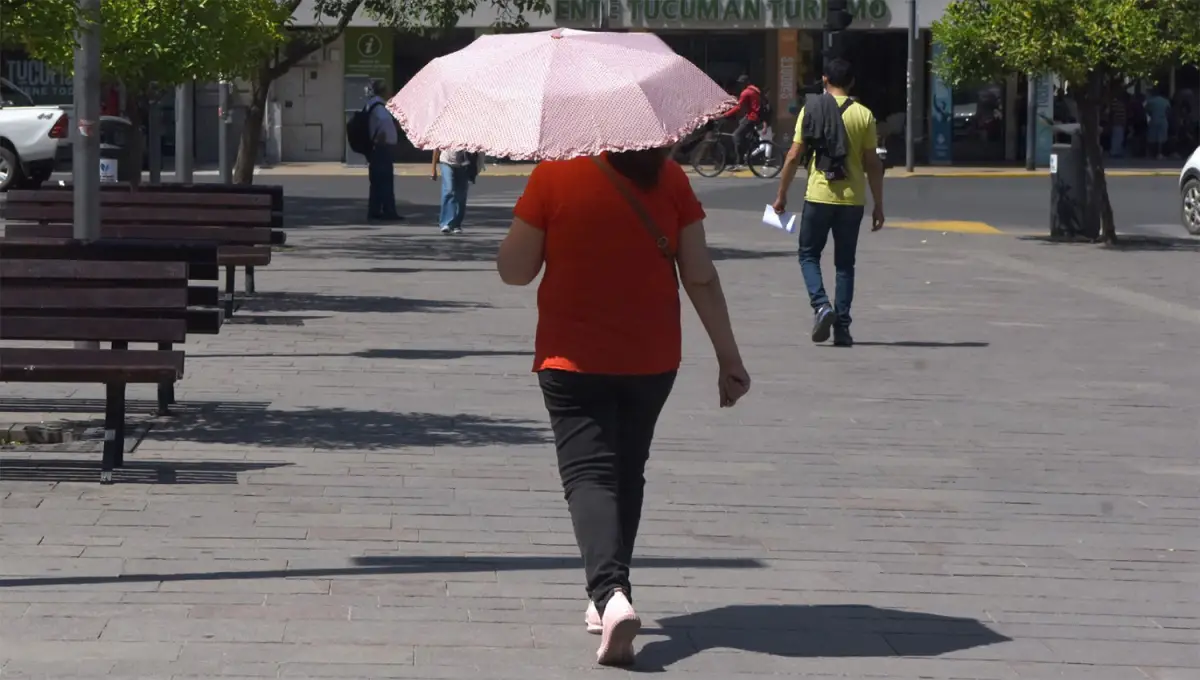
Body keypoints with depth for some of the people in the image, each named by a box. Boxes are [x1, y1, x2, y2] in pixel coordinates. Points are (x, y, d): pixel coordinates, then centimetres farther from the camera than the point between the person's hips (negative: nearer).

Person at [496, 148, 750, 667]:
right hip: (652, 358, 3)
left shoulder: (554, 176, -10)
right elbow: (701, 277, -3)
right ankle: (610, 596, 27)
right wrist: (728, 356, 4)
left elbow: (513, 270, -6)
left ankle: (609, 592, -30)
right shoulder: (668, 178, -3)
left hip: (572, 360, -3)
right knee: (627, 473, 19)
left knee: (588, 472, -7)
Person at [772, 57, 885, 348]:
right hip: (852, 199, 1)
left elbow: (794, 156, -3)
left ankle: (821, 305, -11)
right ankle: (842, 328, 7)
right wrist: (878, 205, 8)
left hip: (818, 196, -1)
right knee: (845, 263, 10)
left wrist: (782, 195, 6)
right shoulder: (863, 115, 0)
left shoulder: (811, 109, -2)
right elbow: (872, 164, 0)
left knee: (809, 254, 13)